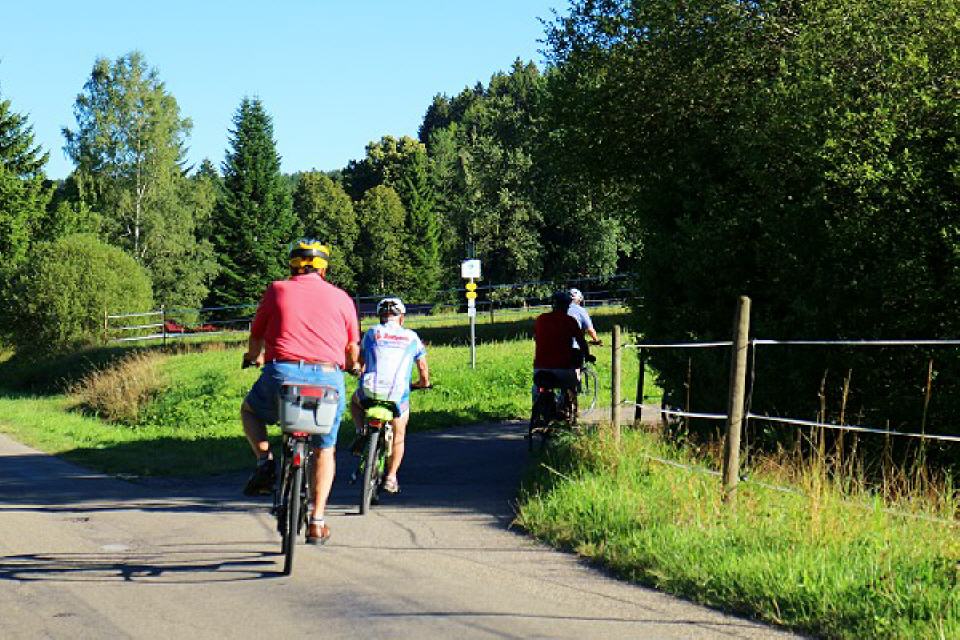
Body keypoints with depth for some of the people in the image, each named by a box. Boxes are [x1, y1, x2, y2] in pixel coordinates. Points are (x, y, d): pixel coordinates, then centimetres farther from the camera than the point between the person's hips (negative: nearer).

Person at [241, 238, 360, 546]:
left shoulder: (277, 290, 10)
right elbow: (352, 348, 18)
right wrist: (353, 366, 43)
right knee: (324, 451, 20)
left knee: (250, 410, 30)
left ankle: (265, 462, 7)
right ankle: (316, 522, 14)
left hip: (282, 372, -1)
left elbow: (256, 337, 20)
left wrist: (254, 357, 44)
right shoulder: (341, 298, 12)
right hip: (328, 377, 1)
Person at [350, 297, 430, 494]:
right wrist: (423, 383, 44)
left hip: (369, 391, 0)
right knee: (398, 436, 23)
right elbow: (423, 369, 22)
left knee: (355, 403, 35)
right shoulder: (412, 337, 14)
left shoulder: (372, 333, 12)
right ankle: (391, 477, 19)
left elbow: (360, 363, 22)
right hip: (398, 395, 0)